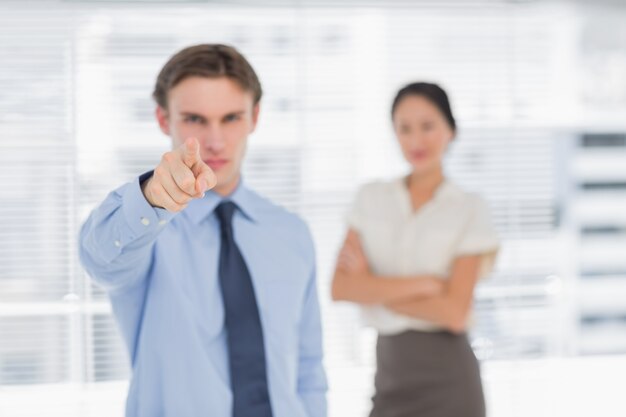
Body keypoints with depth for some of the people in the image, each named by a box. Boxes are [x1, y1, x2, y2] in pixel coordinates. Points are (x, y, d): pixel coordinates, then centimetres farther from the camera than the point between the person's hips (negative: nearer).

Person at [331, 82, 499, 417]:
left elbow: (455, 311, -12)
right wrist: (424, 283, -13)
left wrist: (374, 290, -8)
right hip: (390, 374, 4)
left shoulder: (469, 210, -2)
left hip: (446, 380, -3)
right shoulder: (371, 198, 7)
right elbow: (341, 287, -6)